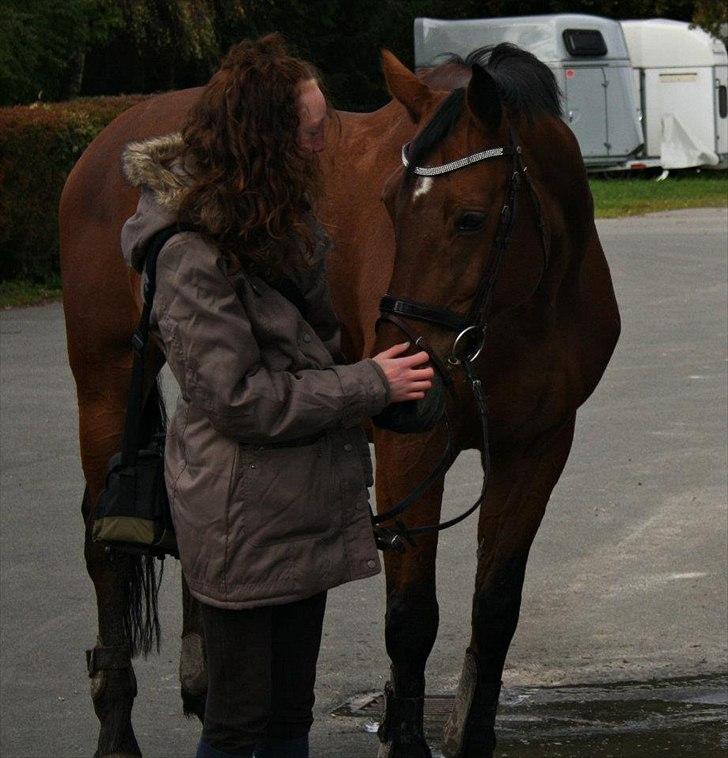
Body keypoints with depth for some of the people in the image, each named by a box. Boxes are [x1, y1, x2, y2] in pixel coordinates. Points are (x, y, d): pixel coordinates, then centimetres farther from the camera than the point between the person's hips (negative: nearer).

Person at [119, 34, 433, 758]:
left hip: (305, 505, 9)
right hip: (244, 524, -9)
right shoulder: (194, 256, -22)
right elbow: (238, 399, -23)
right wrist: (369, 384, -18)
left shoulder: (287, 219, 8)